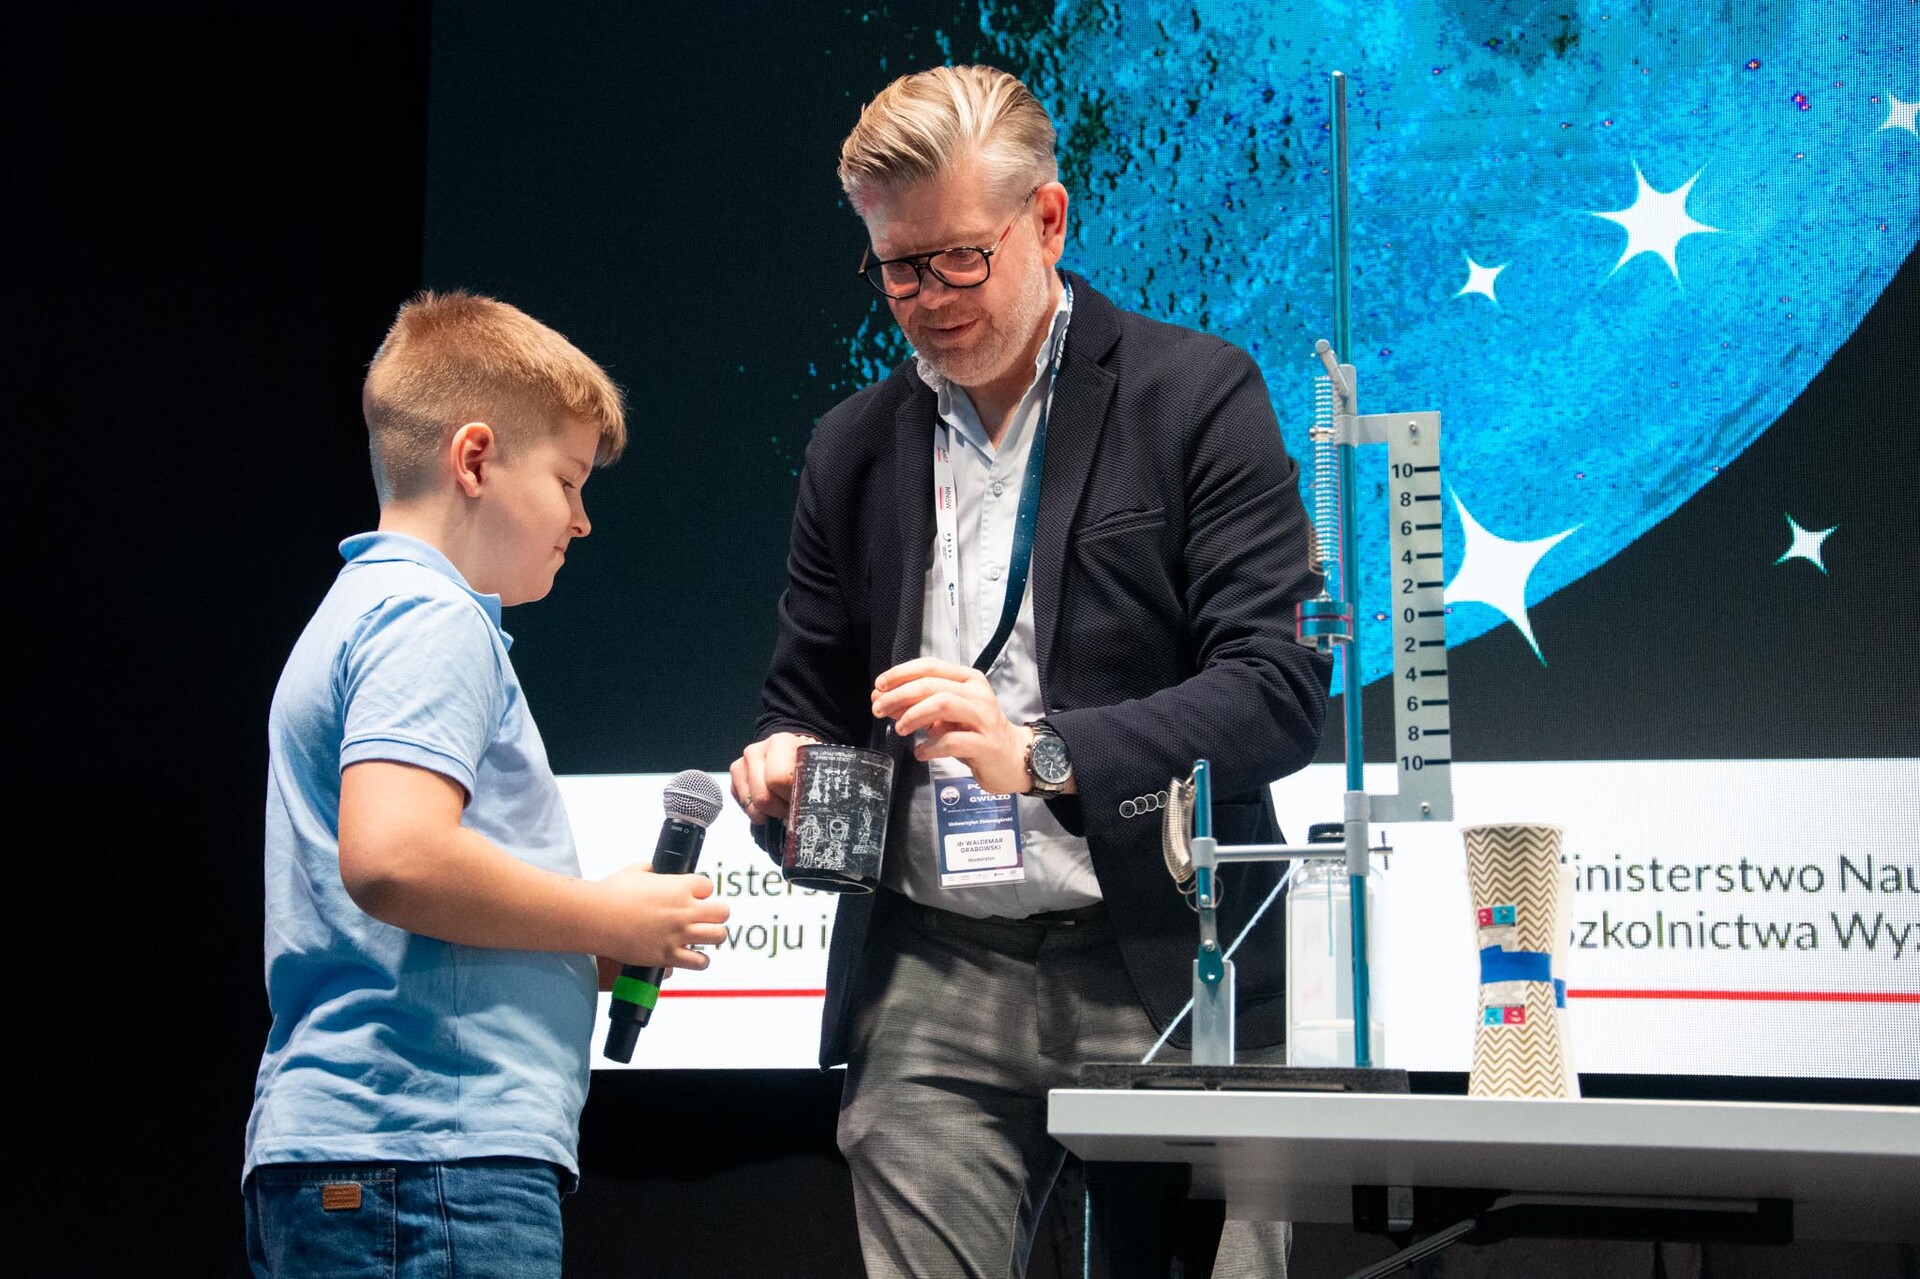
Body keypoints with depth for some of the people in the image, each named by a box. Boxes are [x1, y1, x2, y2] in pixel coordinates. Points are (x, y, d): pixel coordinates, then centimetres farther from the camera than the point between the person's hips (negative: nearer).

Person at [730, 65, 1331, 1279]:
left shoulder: (1196, 394, 1)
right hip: (933, 986, 3)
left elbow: (1279, 688, -7)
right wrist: (783, 765, -2)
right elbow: (806, 698, 23)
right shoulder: (854, 445, 15)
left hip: (1161, 968, -3)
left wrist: (1041, 755, -20)